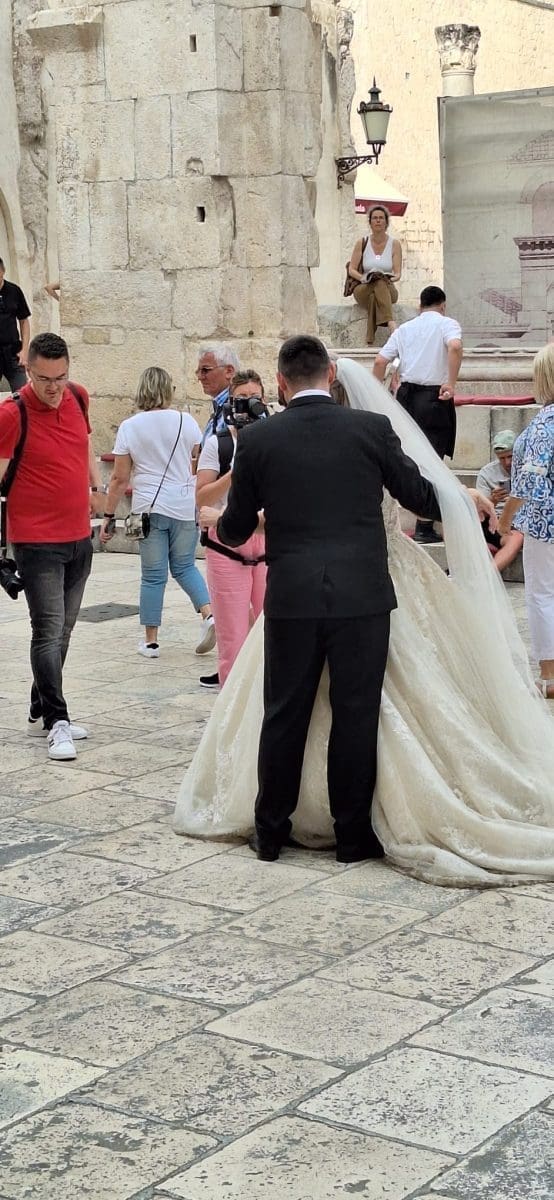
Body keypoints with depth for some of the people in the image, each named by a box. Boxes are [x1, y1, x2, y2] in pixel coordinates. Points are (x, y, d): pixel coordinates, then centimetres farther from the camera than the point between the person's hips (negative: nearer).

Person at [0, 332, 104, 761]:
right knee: (49, 632, -8)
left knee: (63, 631, 12)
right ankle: (57, 722, -4)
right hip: (37, 540, -6)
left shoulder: (78, 398, 4)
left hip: (79, 536, 7)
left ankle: (40, 713, 23)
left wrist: (96, 484, 16)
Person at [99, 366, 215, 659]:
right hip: (185, 506, 1)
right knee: (184, 567, 18)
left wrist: (108, 515, 4)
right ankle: (208, 613, -2)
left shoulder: (129, 427, -3)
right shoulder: (186, 421, -1)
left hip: (150, 508, -1)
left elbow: (119, 478, -3)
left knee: (153, 575, 7)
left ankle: (151, 640, 11)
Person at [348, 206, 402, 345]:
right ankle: (391, 323, -57)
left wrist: (391, 278, -23)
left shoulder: (394, 244, 6)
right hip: (363, 289, 0)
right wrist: (363, 278, -17)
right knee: (378, 284, -37)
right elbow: (352, 270, 3)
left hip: (388, 289, 0)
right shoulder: (362, 243, 5)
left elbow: (398, 273, 1)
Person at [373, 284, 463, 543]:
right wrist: (451, 383, -18)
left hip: (405, 395, 5)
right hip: (434, 397, -5)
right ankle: (424, 528, -6)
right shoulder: (447, 324, 1)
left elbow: (380, 361, 7)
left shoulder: (404, 329, 14)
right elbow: (455, 347, -22)